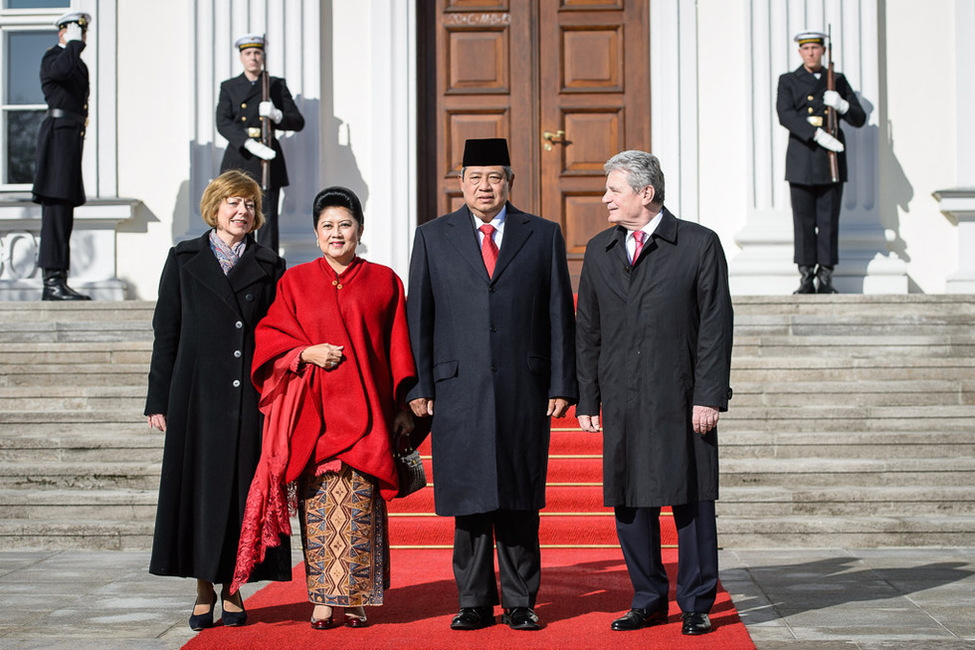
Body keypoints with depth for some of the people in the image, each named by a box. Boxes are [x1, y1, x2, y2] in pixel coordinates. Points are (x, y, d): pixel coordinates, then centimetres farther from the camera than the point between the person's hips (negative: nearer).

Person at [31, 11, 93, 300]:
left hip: (73, 136, 10)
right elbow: (63, 69, -30)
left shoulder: (79, 63, 25)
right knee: (56, 210, -14)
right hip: (58, 133, -10)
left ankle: (55, 283, 9)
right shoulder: (52, 57, -5)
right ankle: (53, 280, -17)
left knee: (62, 213, 8)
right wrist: (74, 43, -14)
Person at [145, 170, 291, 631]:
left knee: (242, 487, 2)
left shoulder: (269, 267, 9)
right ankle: (204, 591, 12)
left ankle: (232, 589, 13)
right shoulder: (184, 260, 8)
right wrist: (158, 400, 1)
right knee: (198, 487, 1)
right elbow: (166, 332, 6)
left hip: (251, 397, 0)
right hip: (197, 394, 0)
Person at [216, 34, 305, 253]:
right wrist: (250, 143, -21)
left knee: (268, 218, -4)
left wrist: (276, 115, -16)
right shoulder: (229, 87, 9)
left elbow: (298, 122, 6)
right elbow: (223, 123, -5)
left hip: (268, 161, 0)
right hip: (238, 159, 0)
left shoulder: (277, 85, 10)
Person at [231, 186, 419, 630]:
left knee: (359, 505, -4)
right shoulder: (295, 282, 11)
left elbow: (398, 349, 8)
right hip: (313, 411, 1)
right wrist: (307, 352, -9)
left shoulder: (383, 281, 9)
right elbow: (269, 339, 8)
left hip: (362, 410, 0)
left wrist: (405, 407, 3)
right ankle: (323, 600, 4)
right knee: (318, 505, -2)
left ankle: (356, 598, 5)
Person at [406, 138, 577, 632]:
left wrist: (561, 384, 0)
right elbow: (418, 317, 7)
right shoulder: (433, 238, 9)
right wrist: (419, 386, 0)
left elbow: (559, 316, 6)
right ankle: (474, 603, 13)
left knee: (520, 500, 4)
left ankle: (519, 603, 13)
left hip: (523, 389, 0)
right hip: (459, 389, 0)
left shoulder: (543, 235, 9)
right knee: (469, 498, 3)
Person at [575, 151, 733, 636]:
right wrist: (586, 400, 8)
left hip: (682, 402, -4)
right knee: (629, 504, 8)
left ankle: (696, 605, 16)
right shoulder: (598, 252, 11)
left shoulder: (700, 245, -2)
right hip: (622, 403, 4)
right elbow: (587, 332, 13)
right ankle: (648, 601, 22)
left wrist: (709, 396, -10)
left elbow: (716, 327, -4)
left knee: (692, 502, 3)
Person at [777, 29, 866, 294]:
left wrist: (841, 105, -11)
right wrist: (817, 134, -20)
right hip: (802, 161, -1)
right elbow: (785, 115, -9)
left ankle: (826, 277, 5)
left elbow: (859, 119, 11)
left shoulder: (838, 81, 15)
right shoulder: (788, 81, 9)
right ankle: (806, 277, 3)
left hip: (832, 162, 1)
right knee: (803, 221, -3)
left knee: (829, 220, 0)